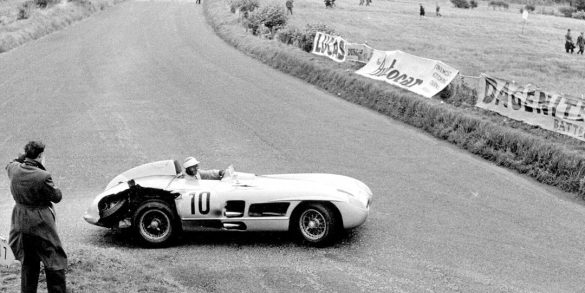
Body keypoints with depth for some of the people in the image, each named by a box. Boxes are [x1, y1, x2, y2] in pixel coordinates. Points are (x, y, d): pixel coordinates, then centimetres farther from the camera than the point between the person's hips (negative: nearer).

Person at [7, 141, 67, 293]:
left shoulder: (14, 170, -6)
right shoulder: (43, 176, -24)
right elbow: (56, 197, -12)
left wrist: (24, 156, 12)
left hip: (21, 223, 7)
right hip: (41, 224, -7)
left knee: (27, 263, 21)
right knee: (55, 263, 6)